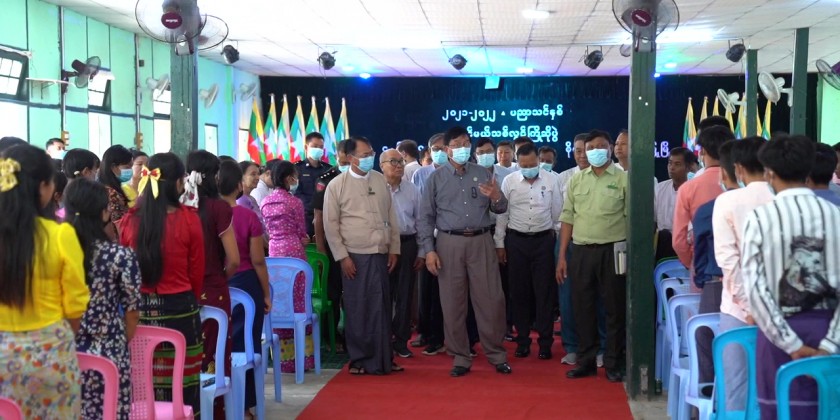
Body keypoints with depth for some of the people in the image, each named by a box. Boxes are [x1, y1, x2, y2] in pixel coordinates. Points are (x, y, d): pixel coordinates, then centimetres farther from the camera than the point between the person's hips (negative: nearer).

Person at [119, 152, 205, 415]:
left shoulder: (130, 220, -3)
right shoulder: (188, 219, -9)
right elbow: (196, 272, -1)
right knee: (180, 383, 4)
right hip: (179, 309, -3)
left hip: (139, 309, 3)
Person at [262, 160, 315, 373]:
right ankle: (300, 354, 2)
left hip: (273, 252, 5)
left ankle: (282, 355, 12)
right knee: (297, 300, 0)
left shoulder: (265, 202, 8)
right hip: (293, 251, -5)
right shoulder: (295, 202, -8)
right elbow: (301, 232, -2)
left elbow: (266, 230, 13)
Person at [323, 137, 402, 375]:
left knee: (382, 308, 7)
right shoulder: (337, 185, -2)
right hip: (355, 256, -3)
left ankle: (382, 359, 17)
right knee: (357, 309, 2)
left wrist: (394, 249, 8)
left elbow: (391, 217, 13)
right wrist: (342, 256, -7)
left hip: (381, 255, 4)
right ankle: (359, 360, 13)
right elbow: (331, 224, -2)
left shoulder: (380, 180, 9)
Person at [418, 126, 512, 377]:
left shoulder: (483, 174, 9)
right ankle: (460, 358, 15)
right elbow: (426, 217, 3)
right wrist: (429, 250, -5)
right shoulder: (436, 178, 5)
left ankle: (497, 355, 14)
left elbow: (500, 209, 9)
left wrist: (496, 198, -14)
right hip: (450, 243, -1)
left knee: (490, 300, 1)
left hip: (481, 242, 1)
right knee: (453, 303, 4)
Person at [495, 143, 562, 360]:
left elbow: (558, 212, 4)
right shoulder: (509, 181, 0)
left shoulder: (552, 180, -1)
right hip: (516, 241, 1)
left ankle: (545, 342, 10)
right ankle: (522, 341, 17)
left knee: (544, 292, 2)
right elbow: (502, 214, 4)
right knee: (519, 292, 7)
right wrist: (499, 244, 4)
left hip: (543, 240, -1)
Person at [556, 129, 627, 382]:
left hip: (612, 251, -3)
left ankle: (613, 364, 15)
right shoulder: (576, 180, 9)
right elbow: (567, 218, 9)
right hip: (581, 251, 3)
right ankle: (586, 361, 20)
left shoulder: (623, 179, -1)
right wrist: (562, 256, 5)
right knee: (582, 308, 8)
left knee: (614, 309, 4)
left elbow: (631, 217, -4)